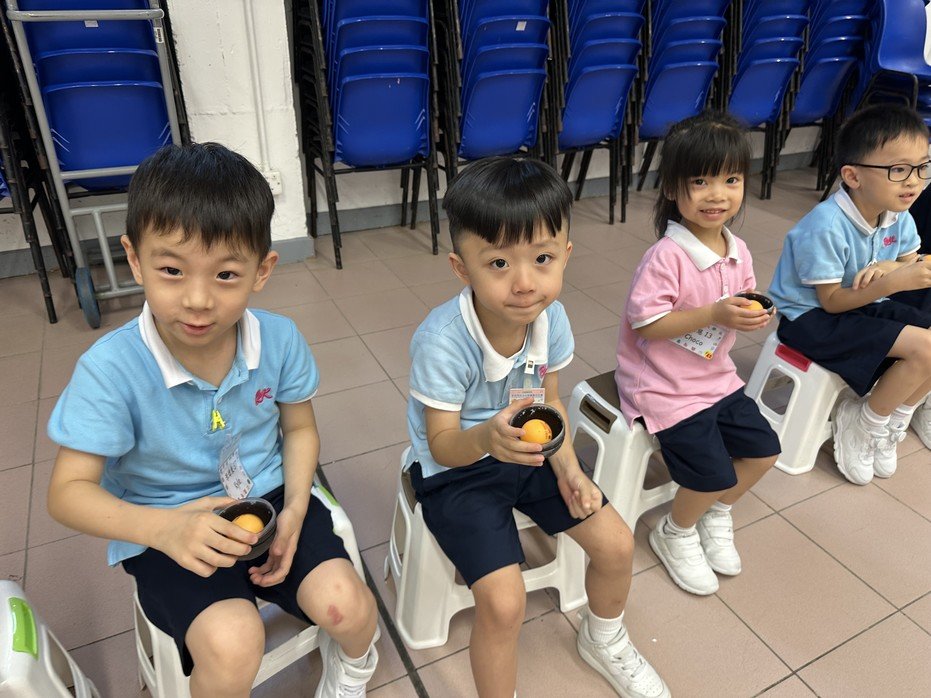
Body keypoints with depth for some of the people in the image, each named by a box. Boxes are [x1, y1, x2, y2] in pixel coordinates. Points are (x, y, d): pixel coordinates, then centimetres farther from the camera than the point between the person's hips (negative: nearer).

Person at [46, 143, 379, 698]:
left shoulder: (279, 340, -12)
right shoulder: (111, 369, -21)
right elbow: (68, 492, -15)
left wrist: (295, 510, -12)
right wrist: (162, 528, -33)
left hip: (267, 497, 3)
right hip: (166, 530, -2)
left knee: (343, 603, -15)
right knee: (233, 642, -26)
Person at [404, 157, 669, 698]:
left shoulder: (551, 317, -14)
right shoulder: (443, 342, -31)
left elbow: (549, 400, 3)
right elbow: (443, 444, -21)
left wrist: (567, 465, -11)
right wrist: (488, 438, -43)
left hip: (528, 454, 6)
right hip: (455, 469, -5)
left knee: (616, 543, 4)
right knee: (504, 599, -20)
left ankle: (604, 640, 38)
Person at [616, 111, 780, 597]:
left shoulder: (737, 251, 1)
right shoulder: (666, 257, -23)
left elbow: (742, 306, 12)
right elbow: (645, 323, -26)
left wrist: (752, 316, -11)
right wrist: (713, 314, -29)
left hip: (716, 377, 8)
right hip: (664, 388, -8)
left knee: (763, 449, 11)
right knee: (713, 475, -10)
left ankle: (716, 515, 37)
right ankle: (675, 534, 22)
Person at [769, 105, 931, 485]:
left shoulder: (897, 215, -3)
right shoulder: (826, 227, -27)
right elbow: (832, 301, -22)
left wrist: (887, 266, -16)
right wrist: (892, 281, -33)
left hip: (865, 304, 9)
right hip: (811, 318, -8)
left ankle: (892, 423, 12)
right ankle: (861, 426, 0)